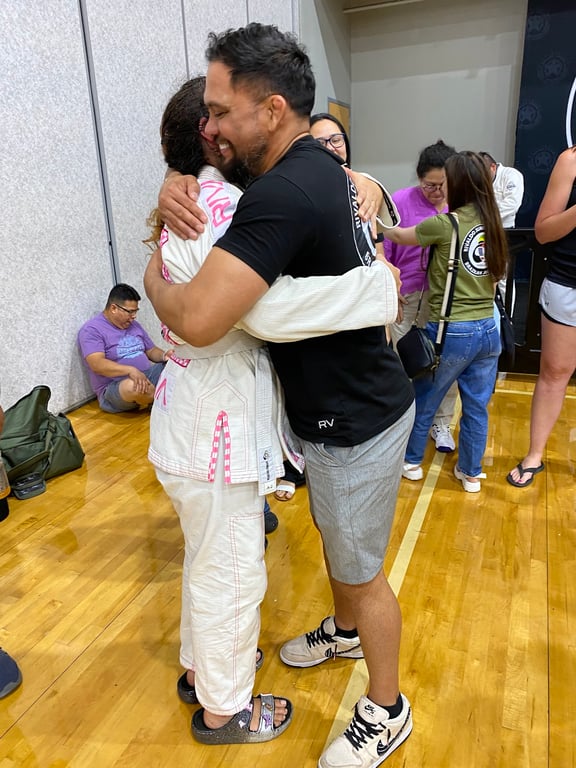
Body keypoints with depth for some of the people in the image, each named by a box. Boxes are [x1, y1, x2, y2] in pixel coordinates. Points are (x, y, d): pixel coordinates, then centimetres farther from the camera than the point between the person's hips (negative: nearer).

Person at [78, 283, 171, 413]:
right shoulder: (92, 329, -9)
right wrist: (130, 370, -38)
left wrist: (163, 356, -7)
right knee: (134, 386, -40)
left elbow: (151, 350, 19)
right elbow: (97, 364, -23)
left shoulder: (133, 325, 15)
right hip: (114, 388, -6)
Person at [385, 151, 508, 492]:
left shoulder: (445, 225, -13)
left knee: (424, 402, 15)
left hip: (451, 332, -5)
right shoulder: (493, 224, 4)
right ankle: (471, 473, 30)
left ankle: (412, 461, 32)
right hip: (487, 330, 6)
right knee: (477, 408, 15)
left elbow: (400, 236, 2)